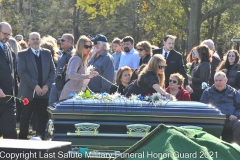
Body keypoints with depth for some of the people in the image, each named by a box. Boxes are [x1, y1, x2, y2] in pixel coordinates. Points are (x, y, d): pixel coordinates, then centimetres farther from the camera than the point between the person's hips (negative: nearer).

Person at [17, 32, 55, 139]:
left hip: (44, 93, 3)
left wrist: (47, 85, -6)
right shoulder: (23, 54, -1)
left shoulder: (47, 53, 11)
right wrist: (35, 86, -16)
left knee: (43, 118, 5)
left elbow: (52, 71, 9)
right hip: (28, 93, -3)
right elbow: (22, 72, -10)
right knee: (25, 119, 0)